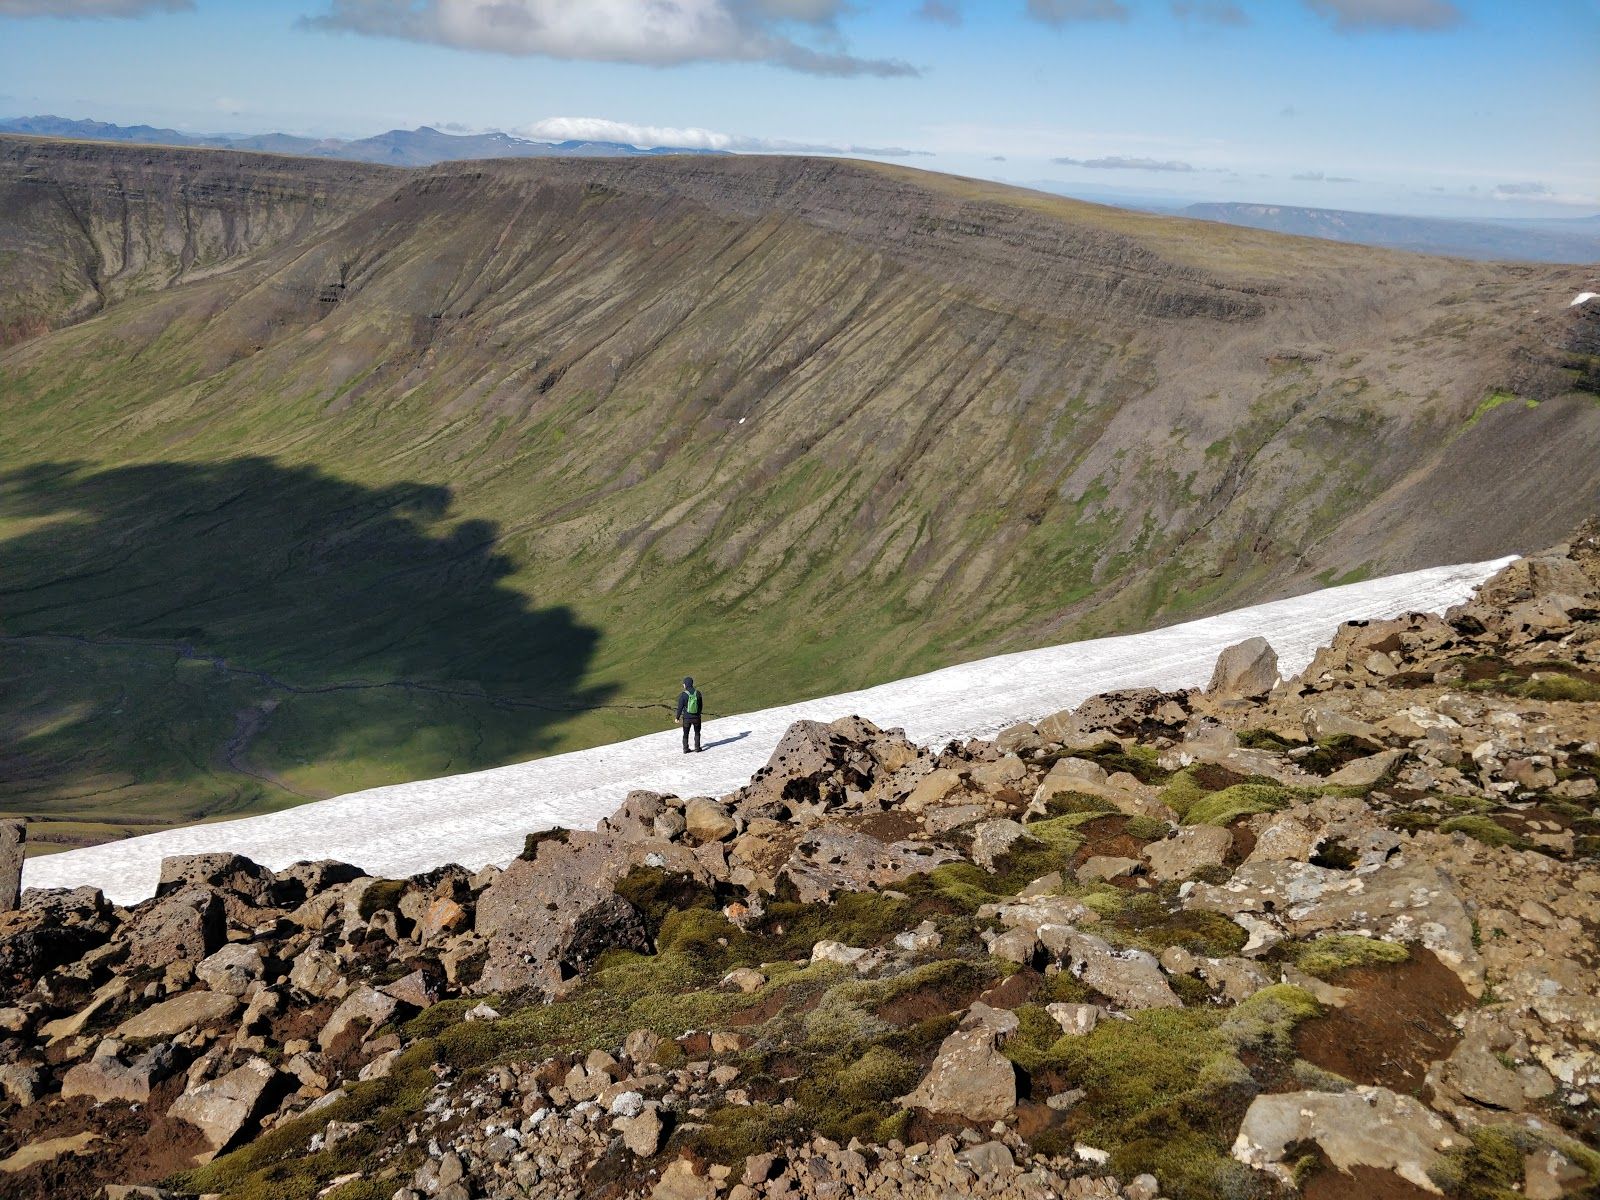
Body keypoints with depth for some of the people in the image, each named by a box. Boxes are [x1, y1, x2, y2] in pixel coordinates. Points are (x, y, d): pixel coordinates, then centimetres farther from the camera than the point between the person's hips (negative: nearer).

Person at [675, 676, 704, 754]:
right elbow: (701, 706, 3)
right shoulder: (698, 693, -8)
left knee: (686, 733, 16)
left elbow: (680, 708, -14)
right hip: (696, 717, 2)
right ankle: (697, 748, 20)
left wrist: (677, 717, -1)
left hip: (686, 718, -2)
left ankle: (685, 749, 19)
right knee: (697, 733, 20)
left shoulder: (683, 695, -18)